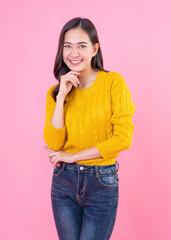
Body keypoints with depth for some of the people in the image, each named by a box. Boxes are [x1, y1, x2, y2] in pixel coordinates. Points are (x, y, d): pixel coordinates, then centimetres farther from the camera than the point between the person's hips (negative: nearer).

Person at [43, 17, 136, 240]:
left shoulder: (113, 82, -8)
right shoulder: (55, 92, 2)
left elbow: (123, 138, -15)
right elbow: (53, 144, -8)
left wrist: (72, 156, -10)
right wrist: (61, 97, -14)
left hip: (102, 183, -3)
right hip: (64, 182, 3)